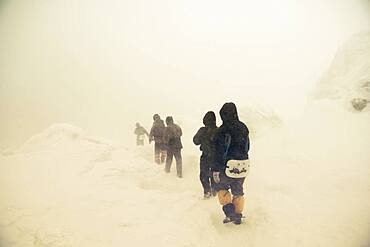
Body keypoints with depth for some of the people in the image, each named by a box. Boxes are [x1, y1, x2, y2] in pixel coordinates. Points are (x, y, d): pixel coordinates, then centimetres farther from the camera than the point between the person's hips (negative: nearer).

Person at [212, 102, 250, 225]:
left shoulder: (223, 130, -15)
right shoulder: (244, 128, 6)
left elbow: (220, 151, -17)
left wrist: (216, 169, -13)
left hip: (229, 165, -6)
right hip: (244, 165, 6)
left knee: (221, 187, 16)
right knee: (238, 191, 18)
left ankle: (229, 211, 4)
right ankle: (238, 216, 24)